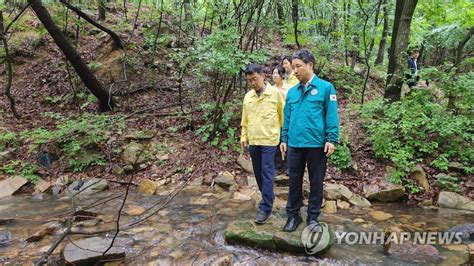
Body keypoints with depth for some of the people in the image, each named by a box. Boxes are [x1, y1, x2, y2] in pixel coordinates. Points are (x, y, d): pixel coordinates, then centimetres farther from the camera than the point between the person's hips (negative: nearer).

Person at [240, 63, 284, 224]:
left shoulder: (275, 93, -6)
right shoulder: (248, 96, 8)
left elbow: (283, 115, 0)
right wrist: (244, 136, 14)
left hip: (269, 140, -5)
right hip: (253, 141, 6)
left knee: (267, 174, -5)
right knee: (258, 173, 14)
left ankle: (266, 208, 0)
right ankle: (268, 197, 34)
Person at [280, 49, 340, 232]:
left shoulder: (325, 88, -3)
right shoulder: (292, 91, 11)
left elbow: (331, 115, -6)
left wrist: (331, 139, -12)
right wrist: (284, 139, 11)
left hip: (317, 144, -4)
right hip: (295, 144, 4)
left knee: (316, 182, 10)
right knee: (294, 181, 12)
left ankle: (313, 217, 25)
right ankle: (293, 215, 26)